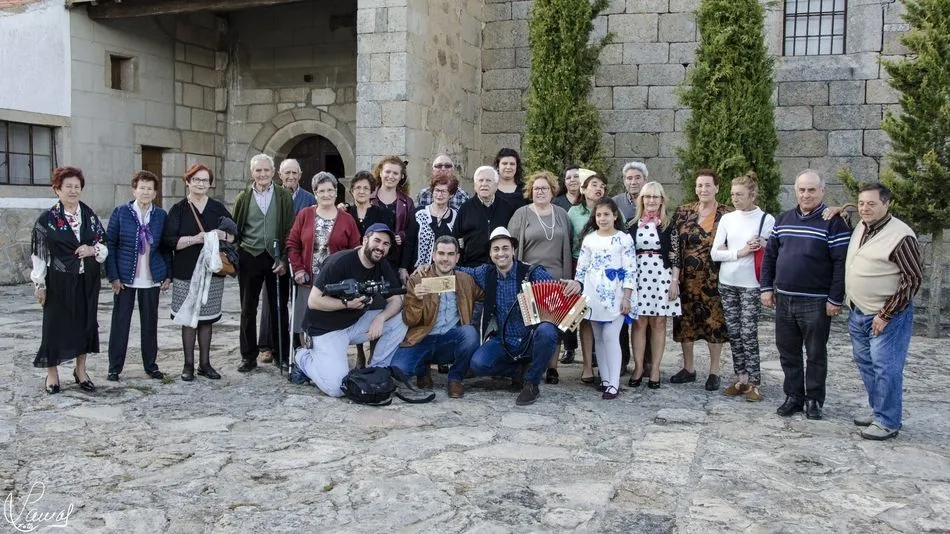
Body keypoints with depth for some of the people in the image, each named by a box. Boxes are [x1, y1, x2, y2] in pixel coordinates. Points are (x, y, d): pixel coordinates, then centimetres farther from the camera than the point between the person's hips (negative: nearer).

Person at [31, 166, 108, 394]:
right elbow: (39, 253, -5)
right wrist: (39, 283, -8)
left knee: (85, 322, 8)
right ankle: (52, 374, 15)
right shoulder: (47, 219, -4)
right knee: (55, 324, 2)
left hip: (87, 281, 4)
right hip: (58, 282, -3)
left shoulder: (90, 215, 6)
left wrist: (92, 250, -13)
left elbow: (105, 246, 9)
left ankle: (81, 370, 22)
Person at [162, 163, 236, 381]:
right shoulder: (178, 209, 0)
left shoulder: (218, 208, 9)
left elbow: (234, 234, 11)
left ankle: (205, 364, 17)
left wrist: (222, 235, -11)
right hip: (186, 272, -2)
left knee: (206, 319, 9)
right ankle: (188, 364, 12)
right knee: (189, 319, 2)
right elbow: (169, 240, -8)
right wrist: (196, 239, -19)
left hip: (213, 271, 3)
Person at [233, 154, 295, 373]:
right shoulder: (243, 197, 6)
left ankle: (282, 355, 15)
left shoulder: (284, 197, 3)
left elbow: (290, 231, -1)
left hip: (276, 259, -1)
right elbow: (236, 229, 8)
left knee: (279, 308, 5)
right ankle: (248, 356, 16)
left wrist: (284, 259, -9)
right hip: (249, 258, 1)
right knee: (248, 309, 7)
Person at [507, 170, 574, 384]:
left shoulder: (561, 214, 12)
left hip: (556, 278, 2)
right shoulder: (521, 214, 4)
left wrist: (567, 277, 7)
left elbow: (567, 247, 13)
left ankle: (552, 367, 11)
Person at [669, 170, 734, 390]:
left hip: (714, 279, -2)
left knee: (715, 322, 4)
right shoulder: (683, 212, 4)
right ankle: (688, 368, 24)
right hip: (687, 278, 3)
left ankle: (714, 372, 17)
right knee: (685, 321, 9)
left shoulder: (727, 214, -2)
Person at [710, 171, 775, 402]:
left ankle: (754, 382, 4)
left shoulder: (766, 219, -5)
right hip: (727, 283, 4)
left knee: (748, 333, -5)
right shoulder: (727, 219, 6)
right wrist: (740, 252, -12)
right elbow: (715, 253, 3)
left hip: (751, 285, -4)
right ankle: (741, 378, 17)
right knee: (734, 333, 8)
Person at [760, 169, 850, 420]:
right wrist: (767, 287, 7)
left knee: (816, 354, 6)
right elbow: (769, 255, 14)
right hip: (783, 299, 5)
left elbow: (841, 263, -11)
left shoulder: (834, 223, -7)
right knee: (788, 352, 11)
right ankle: (793, 396, 24)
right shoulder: (783, 220, 10)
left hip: (816, 302, -5)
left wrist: (835, 299, -14)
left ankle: (814, 399, 19)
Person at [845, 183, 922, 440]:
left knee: (886, 368, -4)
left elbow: (914, 279, -17)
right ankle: (878, 410, 30)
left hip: (887, 316, -8)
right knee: (865, 363, 16)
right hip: (858, 313, 8)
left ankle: (887, 422, 6)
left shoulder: (901, 236, -18)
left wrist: (886, 315, -16)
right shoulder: (861, 228, 7)